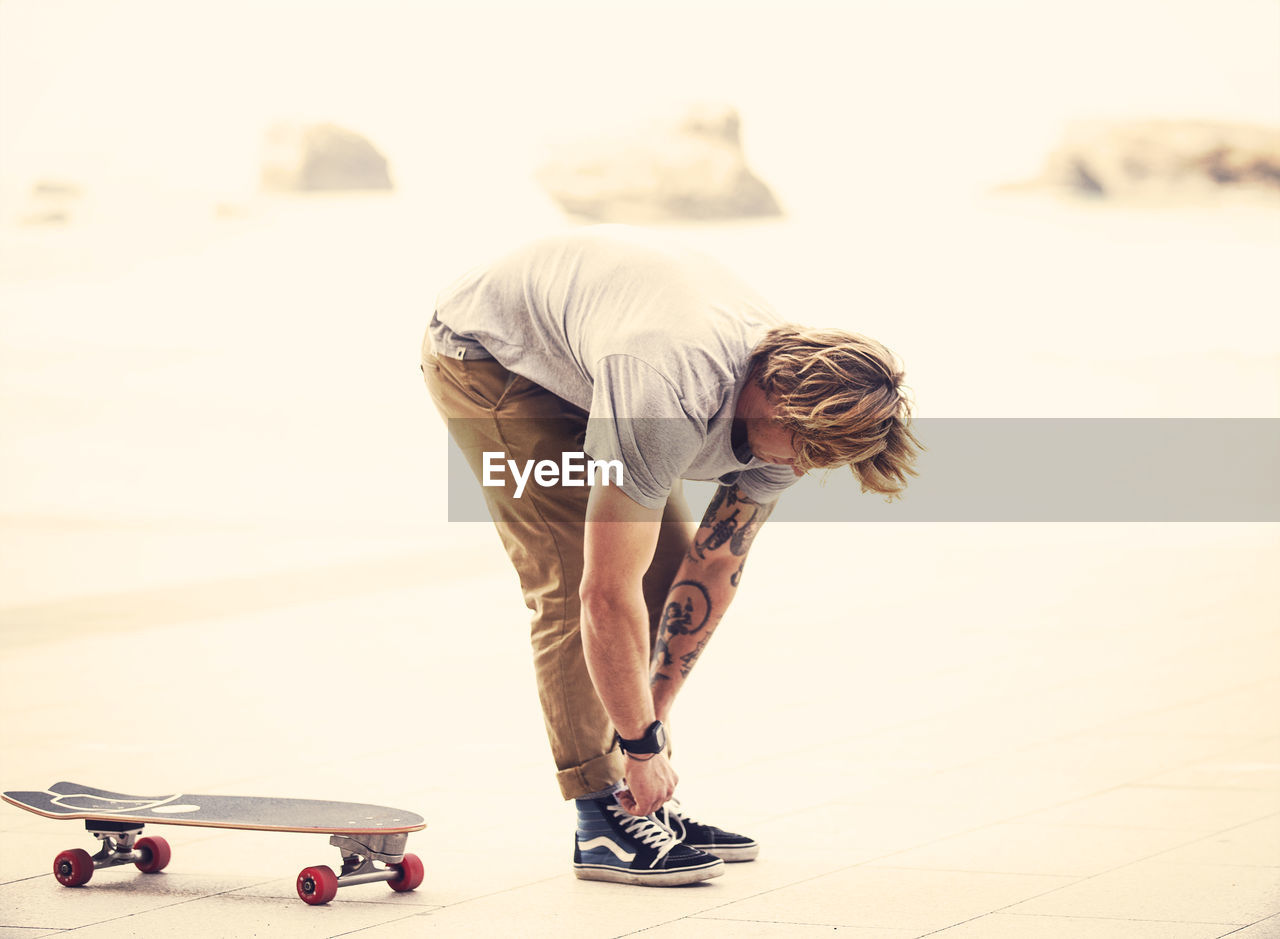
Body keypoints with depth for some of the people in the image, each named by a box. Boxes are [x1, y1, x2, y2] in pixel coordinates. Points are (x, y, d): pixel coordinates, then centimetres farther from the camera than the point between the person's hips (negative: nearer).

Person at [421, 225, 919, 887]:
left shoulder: (791, 406, -17)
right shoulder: (667, 399, -43)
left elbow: (715, 568, -6)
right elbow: (607, 594, -37)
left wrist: (652, 723, -6)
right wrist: (643, 746, -27)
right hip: (487, 353, -8)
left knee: (668, 562, 1)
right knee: (571, 581, -18)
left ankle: (644, 809, 7)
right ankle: (603, 822, -12)